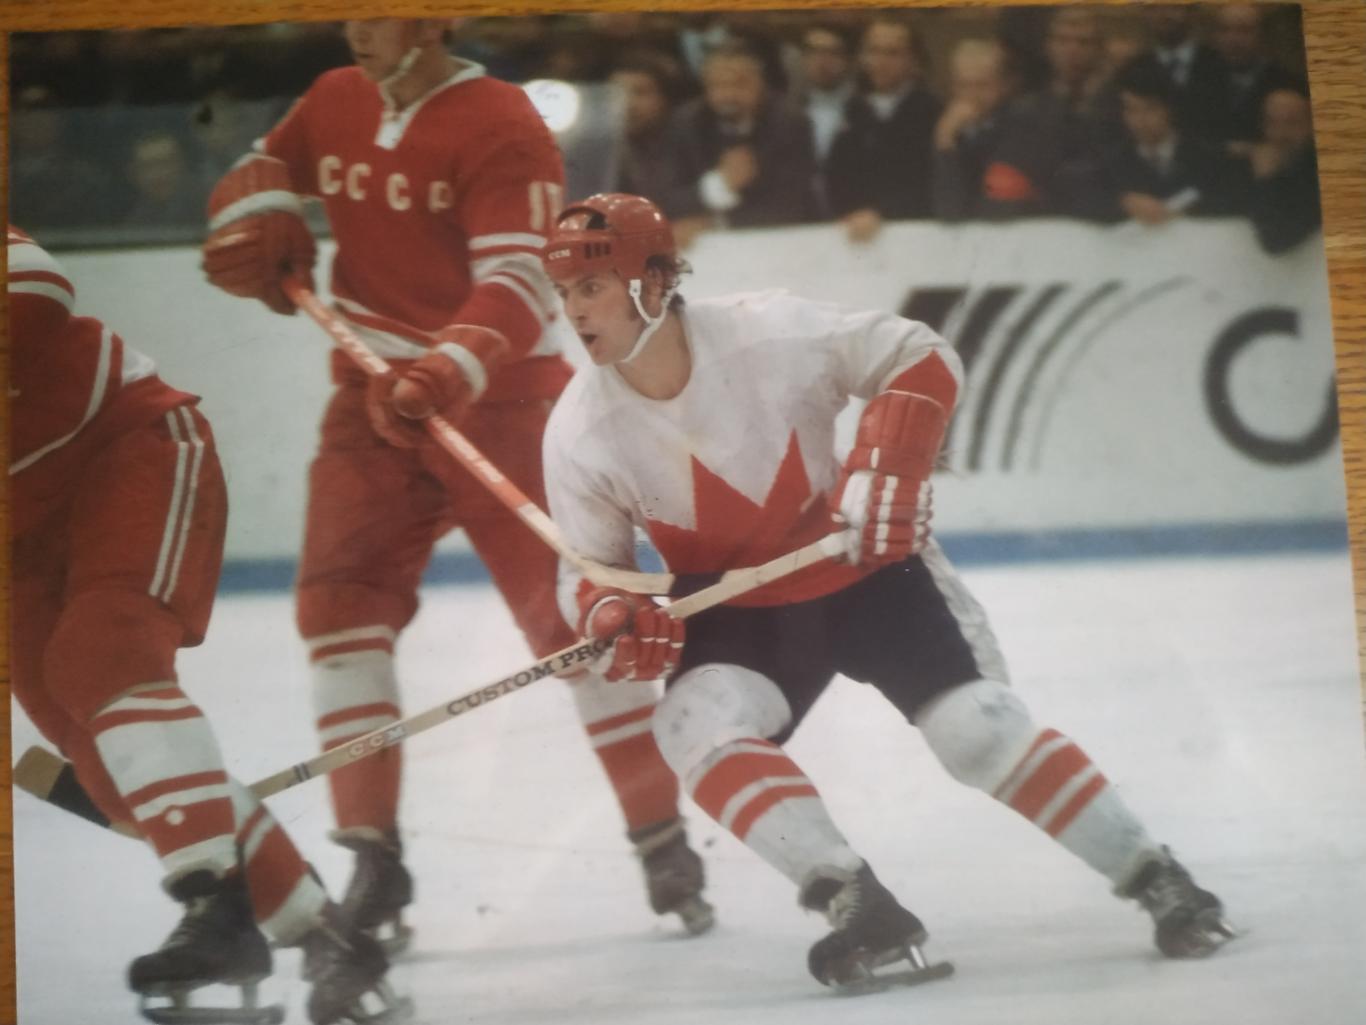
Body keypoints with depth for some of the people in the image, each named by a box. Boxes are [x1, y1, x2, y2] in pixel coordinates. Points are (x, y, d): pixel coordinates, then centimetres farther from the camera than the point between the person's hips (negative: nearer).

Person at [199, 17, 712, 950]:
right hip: (376, 393, 6)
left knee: (568, 611, -6)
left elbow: (522, 284, -24)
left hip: (501, 399, -5)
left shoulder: (502, 126, -15)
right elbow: (263, 169, 23)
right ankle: (374, 864, -2)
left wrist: (449, 371, -40)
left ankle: (665, 840, 8)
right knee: (340, 596, -7)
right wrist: (257, 223, -1)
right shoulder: (335, 104, 6)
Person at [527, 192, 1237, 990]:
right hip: (740, 612, 3)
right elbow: (587, 569, -5)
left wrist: (886, 468, -25)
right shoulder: (580, 432, -16)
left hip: (866, 569, -2)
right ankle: (862, 907, -26)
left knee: (980, 730, -12)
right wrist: (609, 614, -27)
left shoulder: (770, 332, -25)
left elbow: (922, 359, -13)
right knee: (698, 725, -25)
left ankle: (1159, 881, 4)